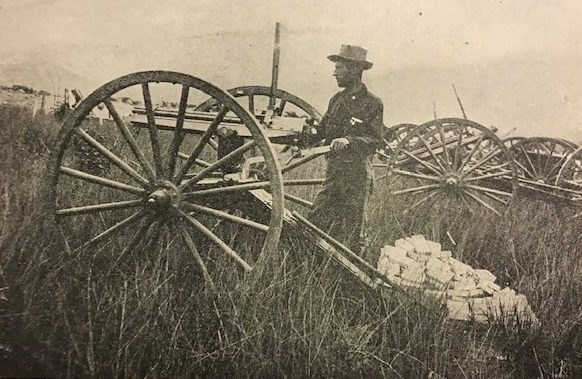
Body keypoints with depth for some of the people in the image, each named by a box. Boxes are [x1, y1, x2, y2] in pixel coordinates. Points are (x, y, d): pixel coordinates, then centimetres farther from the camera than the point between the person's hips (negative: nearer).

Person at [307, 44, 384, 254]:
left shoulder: (373, 104, -5)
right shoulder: (336, 100, 13)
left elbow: (376, 140, -13)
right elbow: (321, 130, 17)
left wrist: (349, 140, -26)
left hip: (358, 173, -6)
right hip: (333, 170, 6)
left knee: (353, 228, 2)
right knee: (315, 220, 3)